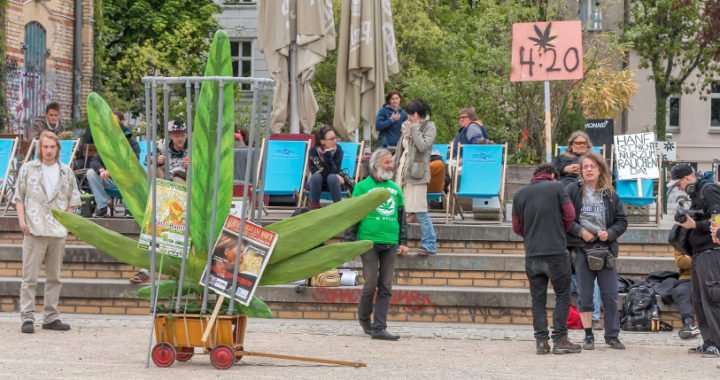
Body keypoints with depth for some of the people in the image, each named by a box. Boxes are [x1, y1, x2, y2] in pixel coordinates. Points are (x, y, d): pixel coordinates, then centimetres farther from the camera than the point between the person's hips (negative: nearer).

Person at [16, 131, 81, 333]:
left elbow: (73, 200, 13)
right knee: (30, 277, -5)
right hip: (34, 230, -3)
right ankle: (27, 317, -3)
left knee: (54, 277, 8)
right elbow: (19, 197, 6)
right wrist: (22, 220, -6)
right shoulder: (28, 169, 6)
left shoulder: (66, 172, 10)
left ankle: (51, 317, 14)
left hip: (58, 231, 3)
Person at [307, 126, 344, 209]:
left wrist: (328, 154, -33)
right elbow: (314, 172, -21)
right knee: (316, 176, -33)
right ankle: (314, 206, -21)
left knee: (332, 177, -33)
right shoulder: (313, 151, -13)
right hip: (317, 183, 0)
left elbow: (334, 171, -22)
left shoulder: (338, 150, -13)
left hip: (332, 183, 0)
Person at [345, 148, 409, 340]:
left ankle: (379, 328, 0)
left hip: (390, 244, 4)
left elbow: (402, 217, 21)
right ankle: (364, 319, 19)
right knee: (371, 284, -4)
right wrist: (350, 241, -5)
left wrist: (403, 242, 15)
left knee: (386, 288, 0)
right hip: (369, 242, -4)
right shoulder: (362, 187, 2)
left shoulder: (395, 189, 16)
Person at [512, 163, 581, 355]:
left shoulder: (520, 193, 10)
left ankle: (541, 341, 3)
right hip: (556, 251, -3)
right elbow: (570, 215, -2)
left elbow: (516, 227, 10)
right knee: (562, 296, 4)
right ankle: (560, 339, 0)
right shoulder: (556, 187, 0)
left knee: (538, 299, 7)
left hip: (532, 253, 3)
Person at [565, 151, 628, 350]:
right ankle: (588, 336, 11)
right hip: (582, 247, -2)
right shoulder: (572, 190, 1)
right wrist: (580, 231, -12)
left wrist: (610, 233, -7)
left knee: (610, 294, 1)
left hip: (605, 248, 2)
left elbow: (622, 221, 11)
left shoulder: (610, 194, 9)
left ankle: (612, 335, 11)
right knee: (585, 295, 3)